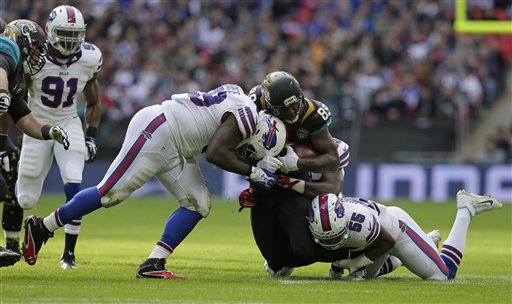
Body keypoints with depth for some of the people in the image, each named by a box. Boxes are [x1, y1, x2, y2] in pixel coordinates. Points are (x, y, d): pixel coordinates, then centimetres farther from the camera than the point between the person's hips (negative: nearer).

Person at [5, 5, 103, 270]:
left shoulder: (88, 59, -7)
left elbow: (93, 103, 11)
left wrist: (90, 137, 2)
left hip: (69, 125, 1)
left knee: (74, 187, -18)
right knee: (25, 197, 2)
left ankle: (69, 253, -10)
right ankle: (12, 242, 31)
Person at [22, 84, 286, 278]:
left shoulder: (238, 101, 16)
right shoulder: (245, 116, -14)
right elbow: (215, 153, -23)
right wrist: (253, 172, -14)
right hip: (155, 132, -10)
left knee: (198, 205, 1)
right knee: (111, 193, -9)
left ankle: (153, 264, -2)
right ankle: (41, 227, 3)